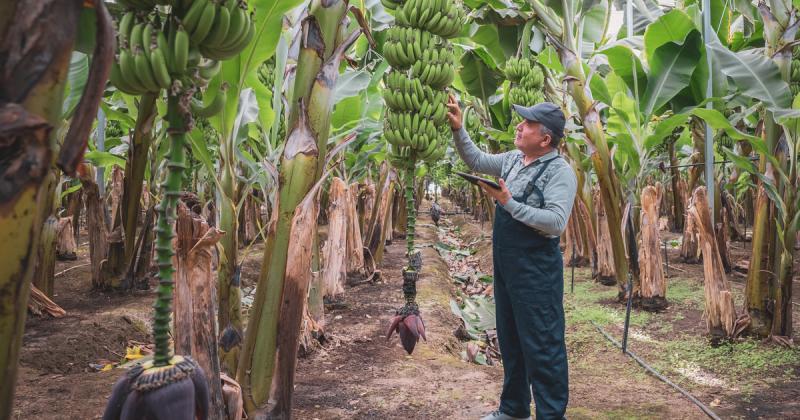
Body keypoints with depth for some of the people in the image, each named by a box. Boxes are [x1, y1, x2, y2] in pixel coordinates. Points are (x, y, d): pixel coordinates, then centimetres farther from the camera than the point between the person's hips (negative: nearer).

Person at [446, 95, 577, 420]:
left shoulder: (560, 172, -15)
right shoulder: (513, 160, 8)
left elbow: (556, 222, -26)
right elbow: (476, 161, 20)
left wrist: (510, 204, -25)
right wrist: (458, 129, 9)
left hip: (537, 270, -8)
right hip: (505, 265, 8)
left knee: (542, 347, -1)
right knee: (510, 341, 18)